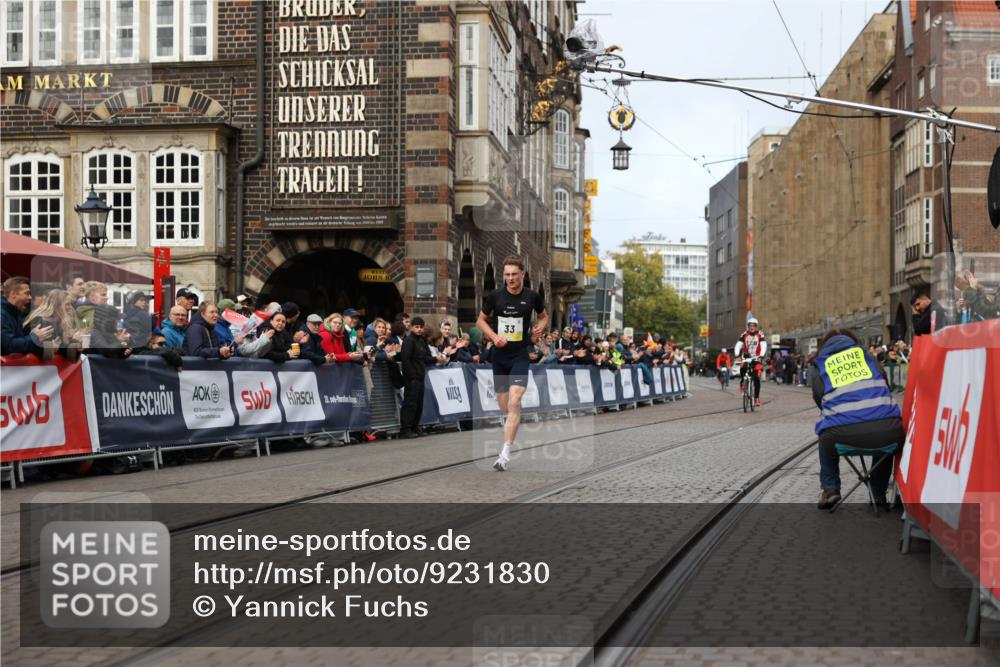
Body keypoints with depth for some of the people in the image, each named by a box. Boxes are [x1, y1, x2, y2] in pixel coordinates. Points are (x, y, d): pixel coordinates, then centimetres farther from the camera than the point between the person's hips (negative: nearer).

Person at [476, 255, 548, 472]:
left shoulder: (532, 297, -2)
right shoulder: (494, 296, -2)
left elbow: (544, 317, 17)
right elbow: (481, 320, 10)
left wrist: (539, 328, -5)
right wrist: (494, 336, -8)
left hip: (520, 355, -2)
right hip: (499, 354, 2)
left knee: (514, 403, -17)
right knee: (504, 408, 8)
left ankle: (505, 454, -20)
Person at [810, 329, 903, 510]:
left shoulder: (820, 365, 21)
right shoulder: (863, 352, 25)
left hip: (841, 434, 0)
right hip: (886, 431, 0)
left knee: (826, 438, 38)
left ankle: (830, 489, 27)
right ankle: (879, 494, 38)